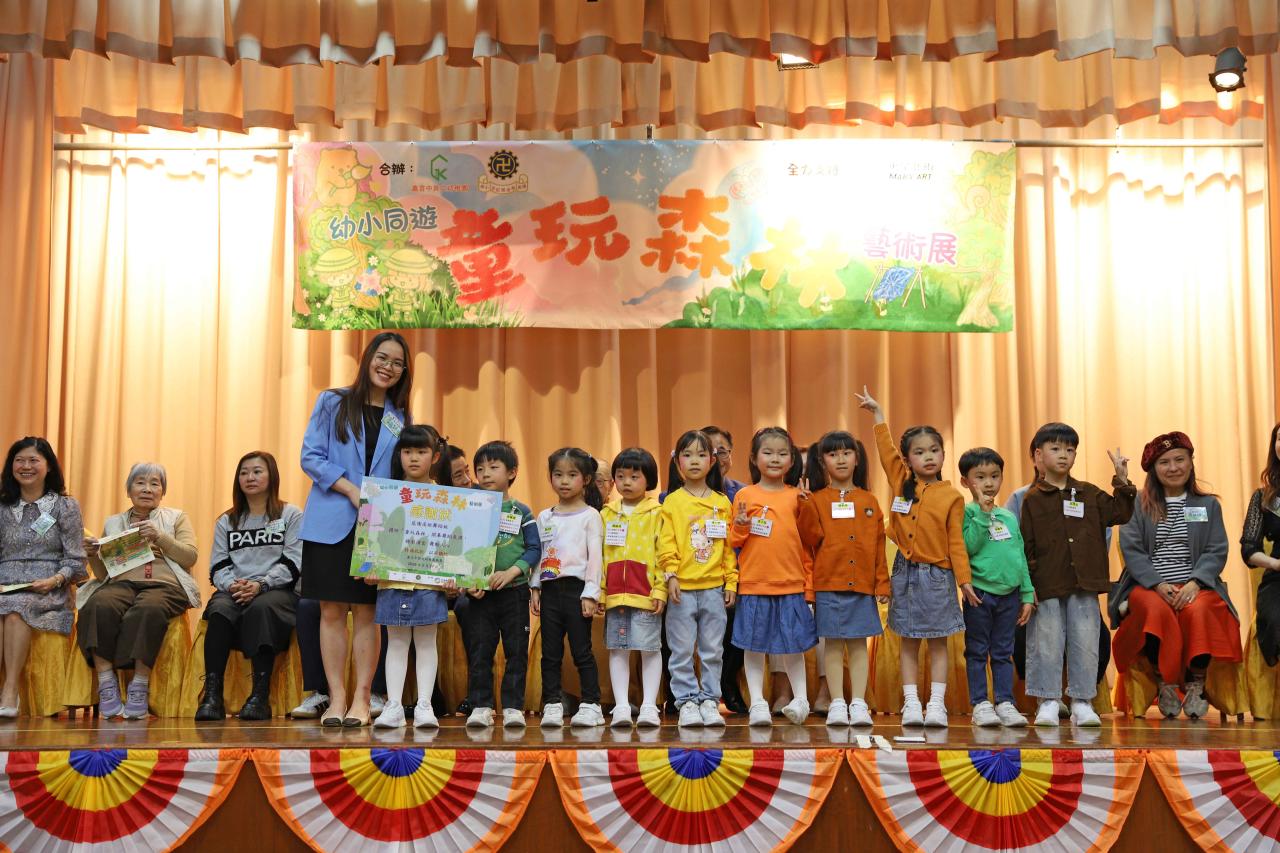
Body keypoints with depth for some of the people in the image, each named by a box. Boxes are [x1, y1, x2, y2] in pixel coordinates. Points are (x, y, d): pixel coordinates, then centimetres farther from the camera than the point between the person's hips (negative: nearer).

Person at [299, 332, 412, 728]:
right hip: (331, 522, -2)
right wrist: (352, 491, -13)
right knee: (332, 610, 1)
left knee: (366, 612, 3)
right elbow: (310, 456, -3)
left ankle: (361, 699, 7)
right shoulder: (332, 402, 4)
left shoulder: (400, 418, 12)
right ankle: (337, 697, 7)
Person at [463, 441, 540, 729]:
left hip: (514, 591, 0)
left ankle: (513, 707, 8)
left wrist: (511, 572, -16)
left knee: (516, 651, 2)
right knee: (479, 651, 1)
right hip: (479, 594, 1)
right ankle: (480, 706, 7)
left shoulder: (521, 512, 4)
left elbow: (534, 549, -1)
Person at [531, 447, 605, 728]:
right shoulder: (544, 517, 13)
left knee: (581, 650, -2)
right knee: (550, 652, 5)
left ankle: (590, 705, 4)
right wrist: (535, 588, 7)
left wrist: (590, 593, -12)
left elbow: (595, 555, -5)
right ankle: (552, 705, 10)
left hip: (577, 588, -4)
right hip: (550, 589, 5)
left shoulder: (590, 515, 0)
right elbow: (538, 555, 14)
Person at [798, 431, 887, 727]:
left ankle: (858, 703, 8)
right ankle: (837, 704, 7)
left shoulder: (869, 501, 8)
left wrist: (882, 583, 4)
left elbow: (879, 545, 8)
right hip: (828, 584, -1)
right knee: (833, 644, 2)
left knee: (858, 644, 4)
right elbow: (810, 539, -7)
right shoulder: (816, 500, 3)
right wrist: (805, 507, -18)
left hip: (862, 585, 1)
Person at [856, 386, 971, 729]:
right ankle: (911, 704, 8)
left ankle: (937, 703, 6)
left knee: (938, 642, 4)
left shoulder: (951, 496, -4)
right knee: (909, 642, 6)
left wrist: (964, 578, -9)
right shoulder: (902, 483, 3)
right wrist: (878, 413, 1)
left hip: (938, 575, -2)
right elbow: (887, 450, 4)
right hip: (906, 572, 2)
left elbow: (956, 541, -4)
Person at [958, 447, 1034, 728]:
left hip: (1009, 592, 5)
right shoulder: (967, 513, -4)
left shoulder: (1009, 517, 12)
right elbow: (968, 547, -20)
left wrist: (1027, 595, 10)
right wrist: (983, 513, -20)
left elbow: (1021, 557, 14)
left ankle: (1005, 702, 13)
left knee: (1003, 653, 9)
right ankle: (981, 704, 8)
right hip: (979, 593, -4)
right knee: (977, 652, 3)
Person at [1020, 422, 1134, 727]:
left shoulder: (1090, 494, 12)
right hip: (1047, 588, -3)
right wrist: (1028, 585, -8)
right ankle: (1048, 703, 9)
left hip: (1084, 587, 3)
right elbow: (1025, 546, -2)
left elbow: (1119, 513, 8)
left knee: (1085, 645, 3)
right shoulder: (1032, 499, 1)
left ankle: (1082, 703, 12)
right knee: (1046, 644, 0)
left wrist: (1122, 479, -1)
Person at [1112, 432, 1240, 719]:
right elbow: (1132, 551, 1)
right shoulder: (1138, 505, 11)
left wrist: (1194, 583, -13)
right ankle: (1164, 685, -21)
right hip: (1149, 586, -1)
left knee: (1198, 611, -33)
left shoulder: (1209, 504, 15)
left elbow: (1216, 551, 6)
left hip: (1194, 585, 1)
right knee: (1157, 611, -34)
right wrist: (1159, 585, -14)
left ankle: (1196, 685, -20)